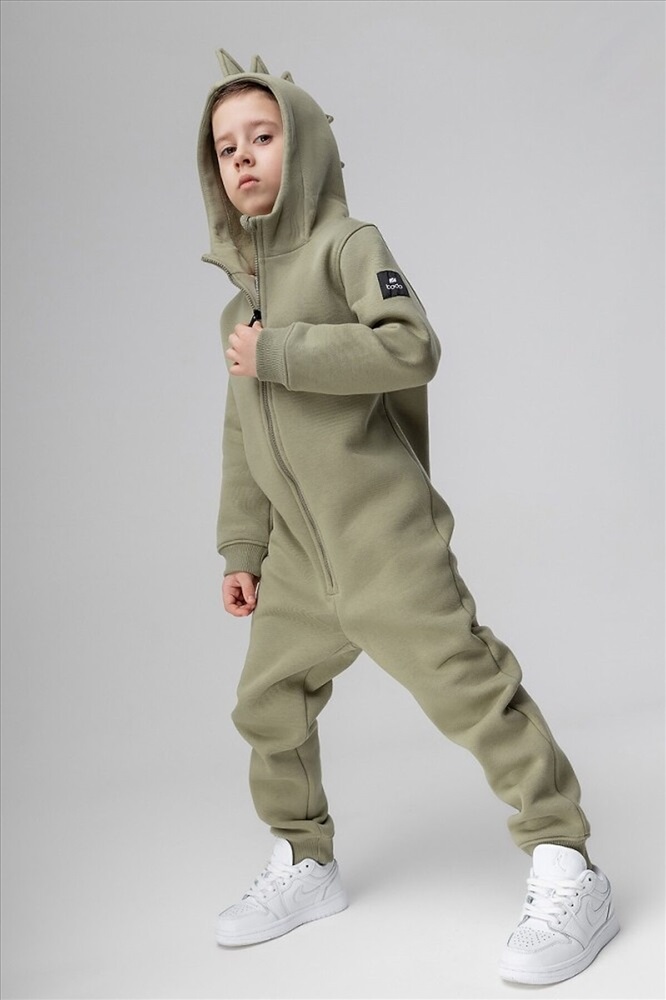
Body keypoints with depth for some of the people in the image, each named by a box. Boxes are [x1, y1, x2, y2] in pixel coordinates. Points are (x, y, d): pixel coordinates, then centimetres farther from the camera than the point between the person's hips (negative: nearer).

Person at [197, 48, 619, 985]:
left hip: (382, 532, -8)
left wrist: (279, 354, -17)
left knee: (467, 685, -11)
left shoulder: (347, 242, -3)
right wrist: (241, 551, 20)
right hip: (297, 555, 8)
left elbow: (411, 346, -21)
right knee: (268, 705, 13)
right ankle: (306, 864, 31)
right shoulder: (241, 300, 18)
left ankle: (568, 876, -3)